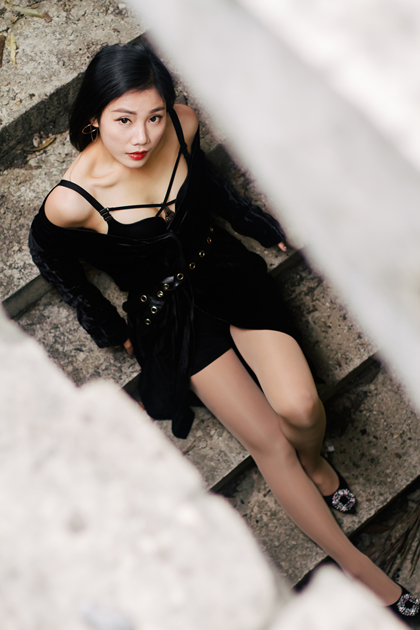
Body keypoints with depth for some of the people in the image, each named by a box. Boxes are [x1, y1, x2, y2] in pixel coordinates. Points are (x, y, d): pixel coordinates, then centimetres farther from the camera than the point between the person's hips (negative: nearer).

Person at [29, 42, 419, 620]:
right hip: (167, 311, -3)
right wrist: (109, 329, 7)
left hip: (225, 271, 3)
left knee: (299, 407, -19)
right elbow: (47, 253, -3)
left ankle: (315, 463, 19)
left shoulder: (182, 125, -15)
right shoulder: (73, 201, -25)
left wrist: (268, 228, 18)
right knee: (269, 442, -9)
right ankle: (358, 568, 8)